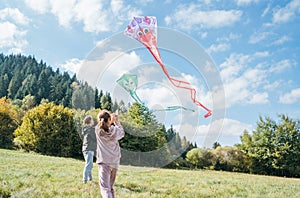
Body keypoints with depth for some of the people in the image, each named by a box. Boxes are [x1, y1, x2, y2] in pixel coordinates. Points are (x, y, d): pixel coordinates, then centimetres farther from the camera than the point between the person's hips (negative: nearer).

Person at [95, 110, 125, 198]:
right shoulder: (115, 130, -3)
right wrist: (116, 121, 25)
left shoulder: (98, 129, -3)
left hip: (103, 161, -2)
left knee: (105, 188, -12)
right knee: (110, 187, 19)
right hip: (115, 161, 2)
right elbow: (122, 132, 19)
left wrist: (111, 121, 24)